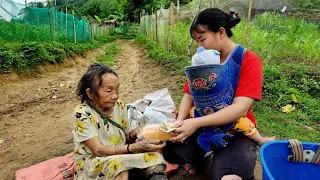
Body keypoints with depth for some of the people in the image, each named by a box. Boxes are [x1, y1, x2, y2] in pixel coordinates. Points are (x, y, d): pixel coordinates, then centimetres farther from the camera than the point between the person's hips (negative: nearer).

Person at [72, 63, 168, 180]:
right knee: (121, 170, -36)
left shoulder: (120, 106, -1)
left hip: (120, 157, 4)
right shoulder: (82, 114, -15)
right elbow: (98, 150, -21)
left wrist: (133, 135, -18)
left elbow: (126, 139, 7)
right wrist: (135, 147, -31)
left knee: (154, 158, -24)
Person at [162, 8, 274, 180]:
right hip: (203, 127, 5)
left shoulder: (249, 60, -15)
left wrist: (195, 123, -31)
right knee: (170, 151, -16)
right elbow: (188, 96, 1)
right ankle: (203, 152, 14)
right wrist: (180, 122, -19)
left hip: (236, 132, -4)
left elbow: (240, 109, -24)